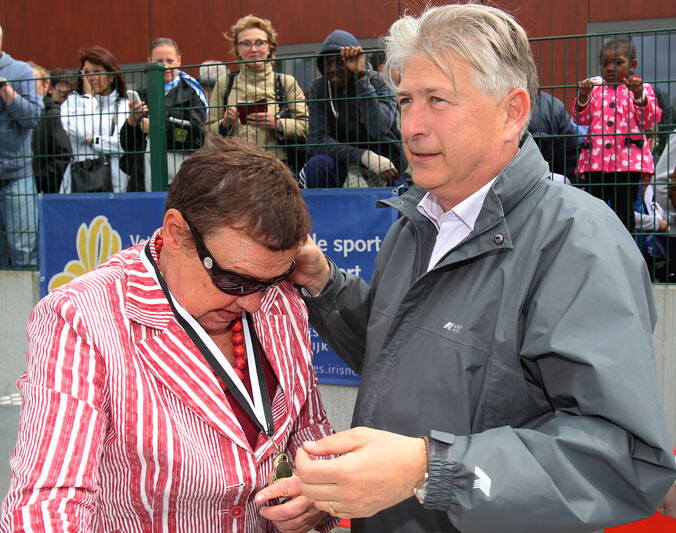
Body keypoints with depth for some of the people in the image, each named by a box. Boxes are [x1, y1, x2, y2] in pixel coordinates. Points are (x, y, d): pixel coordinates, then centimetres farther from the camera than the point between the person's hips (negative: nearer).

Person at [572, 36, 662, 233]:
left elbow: (650, 122, -2)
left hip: (628, 161, -2)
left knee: (623, 213, 0)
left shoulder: (642, 89, 8)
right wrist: (583, 97, -9)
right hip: (595, 161, 2)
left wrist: (639, 96, -15)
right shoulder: (594, 88, 15)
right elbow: (580, 119, 8)